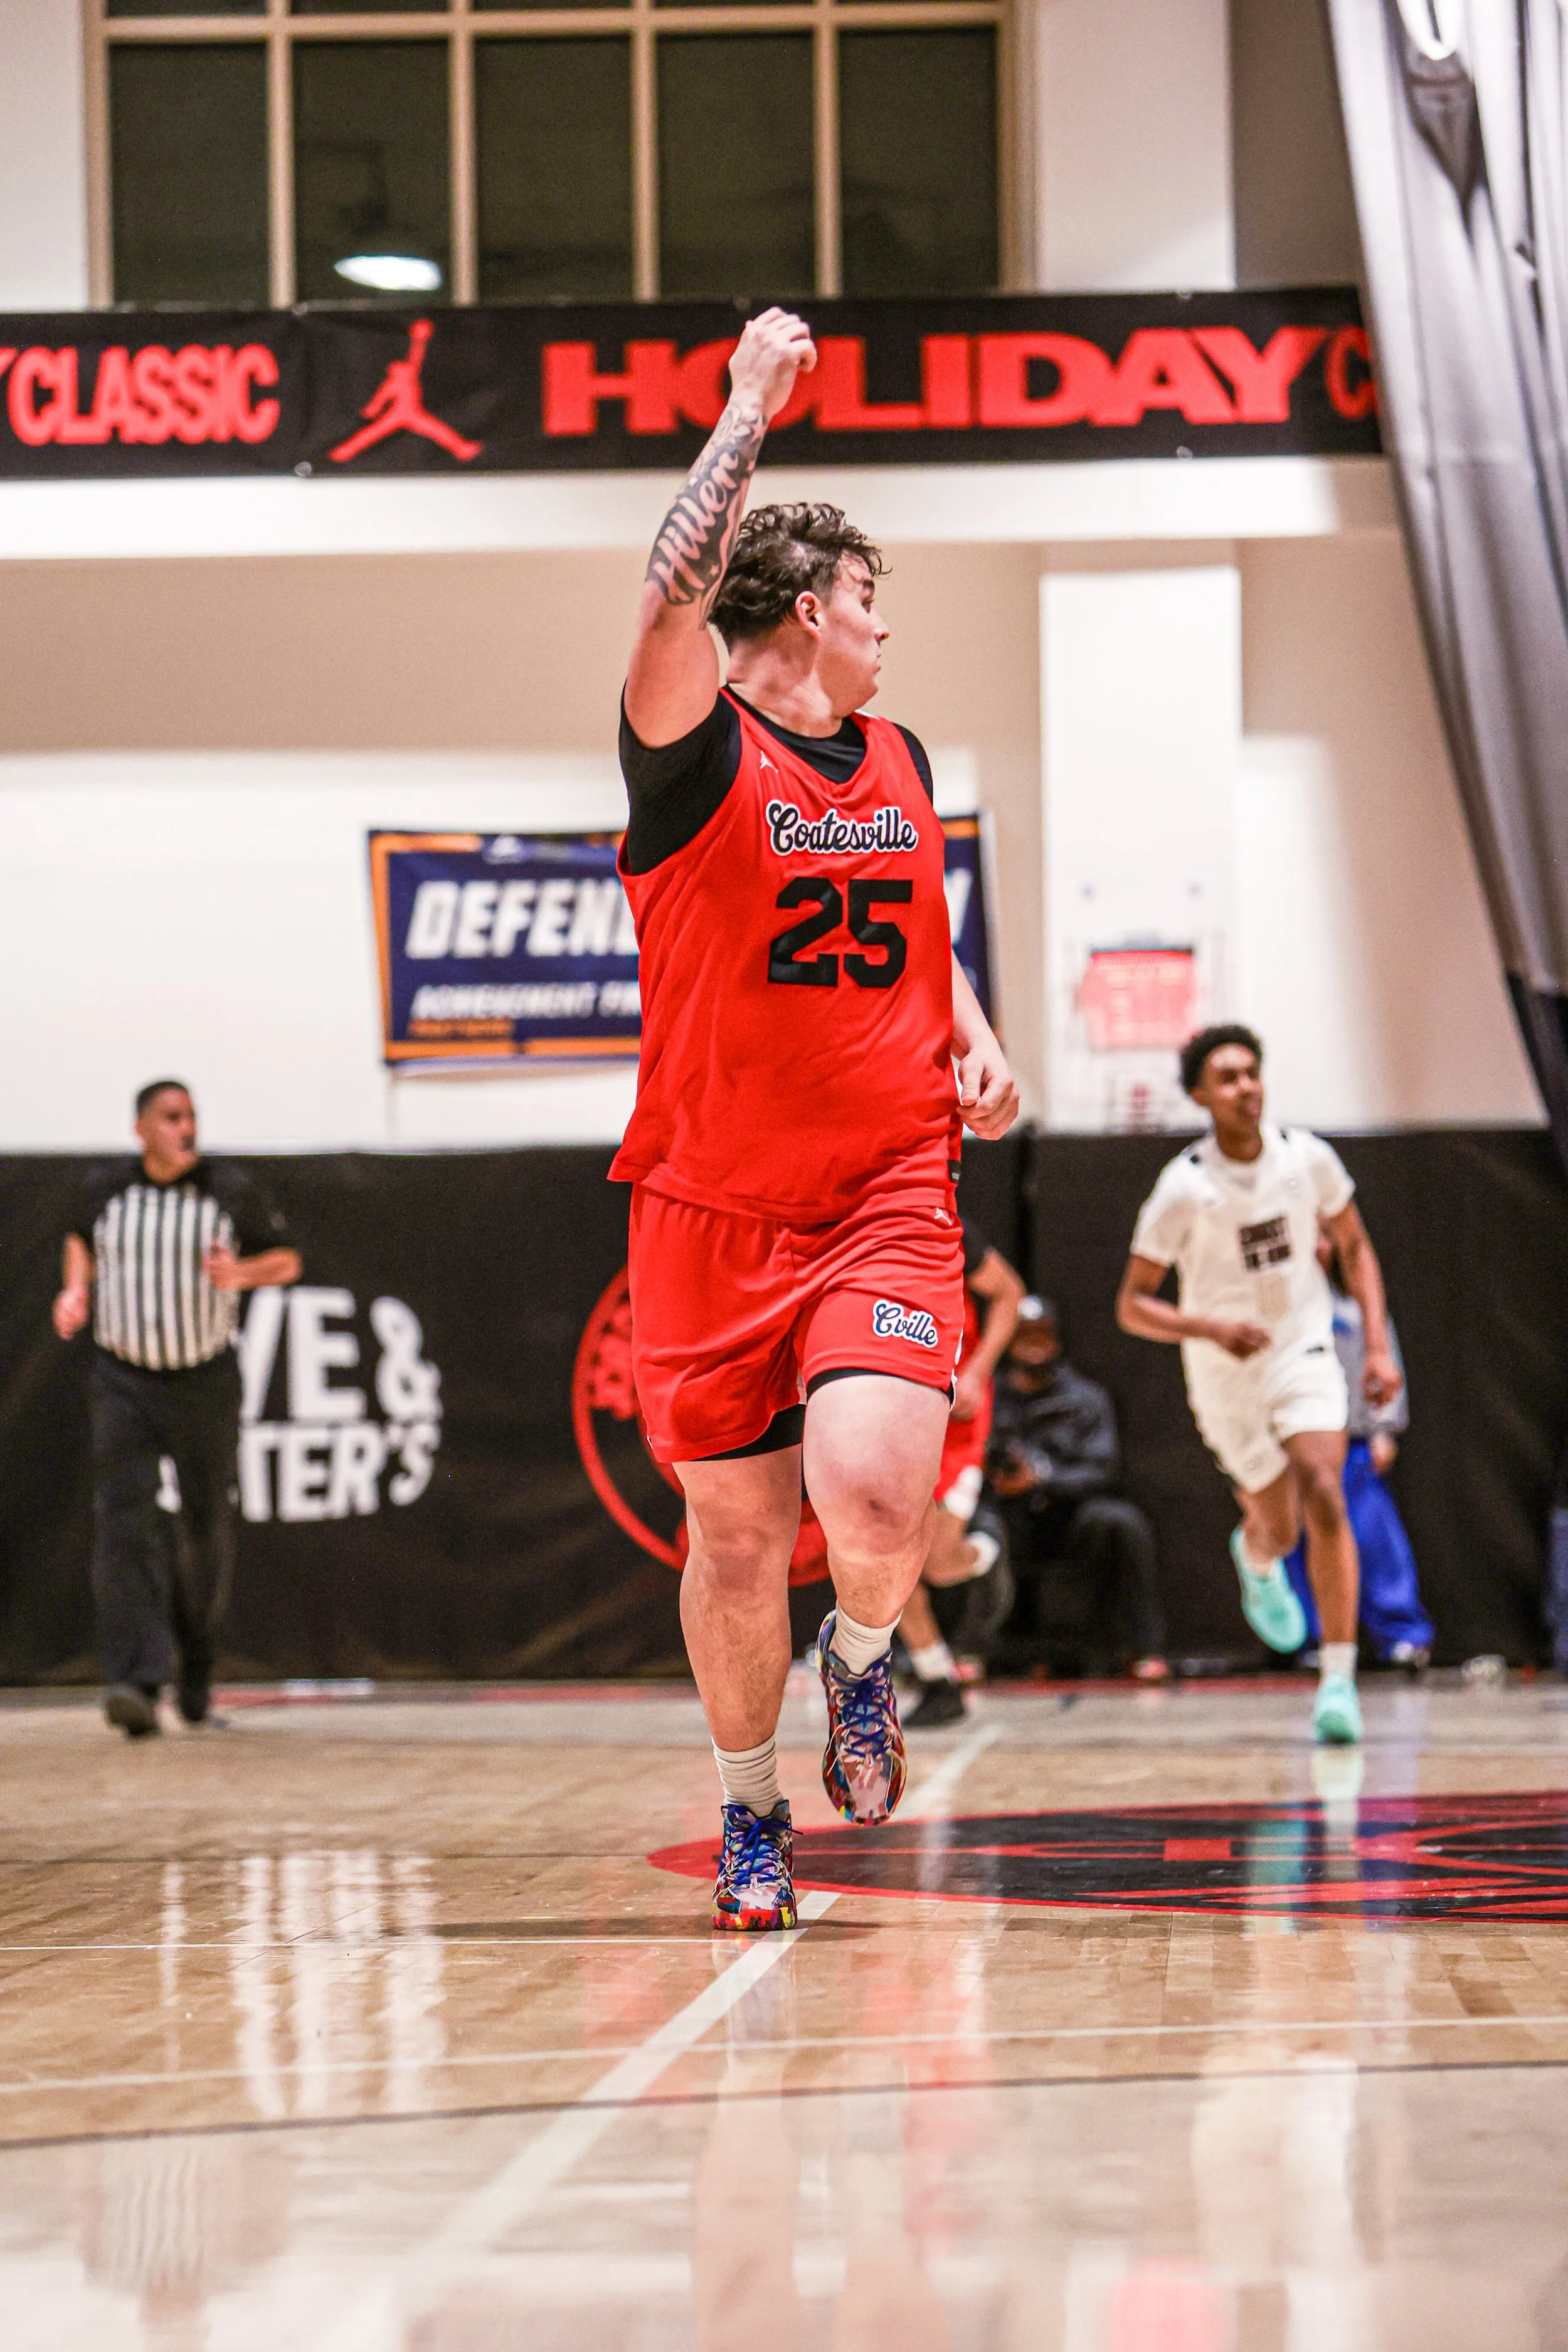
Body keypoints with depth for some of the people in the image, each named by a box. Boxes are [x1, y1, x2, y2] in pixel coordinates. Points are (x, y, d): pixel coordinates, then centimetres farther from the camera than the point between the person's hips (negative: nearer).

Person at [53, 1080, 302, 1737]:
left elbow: (287, 1260, 4)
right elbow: (81, 1238, 21)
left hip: (205, 1381, 0)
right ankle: (136, 1683, -22)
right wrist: (76, 1290, 3)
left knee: (207, 1529, 10)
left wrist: (243, 1272, -16)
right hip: (124, 1380, 0)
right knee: (124, 1522, -15)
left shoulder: (231, 1191, -5)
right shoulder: (106, 1190, -1)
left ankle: (196, 1660, 36)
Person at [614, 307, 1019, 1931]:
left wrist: (975, 1047, 8)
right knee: (733, 1538, 5)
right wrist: (751, 412, -22)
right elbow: (675, 597, -28)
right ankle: (749, 1820, 27)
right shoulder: (698, 759, -8)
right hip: (715, 1211, -3)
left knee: (874, 1498, -20)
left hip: (889, 1195, 3)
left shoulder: (899, 762, 11)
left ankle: (863, 1661, 15)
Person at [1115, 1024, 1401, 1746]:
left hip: (1305, 1353, 1)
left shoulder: (1308, 1158, -9)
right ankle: (1256, 1557, 53)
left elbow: (1355, 1247, 8)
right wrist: (1212, 1327, -29)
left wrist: (1379, 1348, -1)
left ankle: (1339, 1679, -18)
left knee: (1324, 1498, -20)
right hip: (1225, 1375, -1)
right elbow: (1132, 1306, -12)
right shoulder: (1183, 1187, -17)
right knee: (1280, 1529, 12)